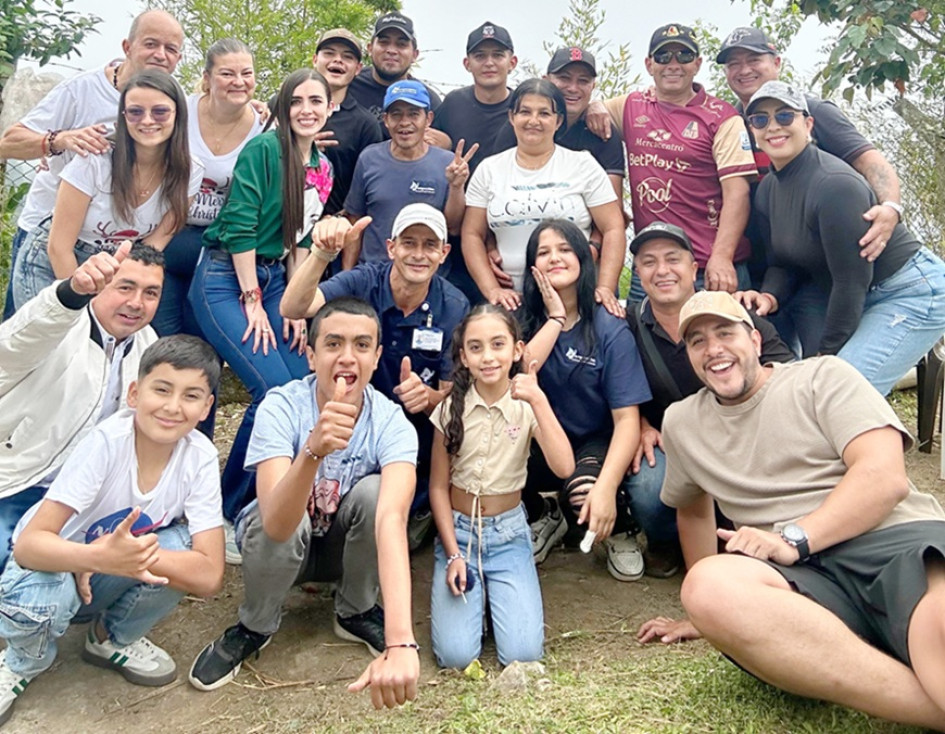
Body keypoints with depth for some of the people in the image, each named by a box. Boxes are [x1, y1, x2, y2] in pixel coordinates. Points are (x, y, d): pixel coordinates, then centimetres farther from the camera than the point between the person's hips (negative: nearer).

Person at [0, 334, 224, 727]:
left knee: (181, 546, -27)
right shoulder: (106, 443, -29)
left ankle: (114, 638, 4)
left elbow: (209, 576, -25)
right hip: (54, 566, -2)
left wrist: (126, 553, -36)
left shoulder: (200, 458, -22)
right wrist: (101, 557, -51)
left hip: (106, 579, 2)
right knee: (33, 600, -34)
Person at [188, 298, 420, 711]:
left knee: (373, 491, -30)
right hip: (283, 544, 0)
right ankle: (254, 627, -1)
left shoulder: (392, 425, -26)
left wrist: (400, 642, -57)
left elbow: (391, 518, -44)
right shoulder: (281, 407, -28)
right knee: (276, 528, -35)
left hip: (349, 547, 1)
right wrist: (314, 450, -62)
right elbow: (277, 524, -41)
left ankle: (355, 612, -3)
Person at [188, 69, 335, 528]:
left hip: (274, 279, 7)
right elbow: (239, 226, -15)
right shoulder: (265, 148, -10)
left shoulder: (322, 168, 11)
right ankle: (228, 511, 1)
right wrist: (252, 301, -14)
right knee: (275, 388, -18)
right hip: (226, 279, -7)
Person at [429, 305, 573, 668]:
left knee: (523, 653, -14)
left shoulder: (527, 406, -7)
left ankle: (495, 594, 14)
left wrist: (538, 400, -29)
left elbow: (563, 467, -23)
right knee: (456, 655, -14)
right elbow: (438, 487, -1)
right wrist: (453, 554, -8)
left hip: (509, 533, 0)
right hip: (458, 530, 0)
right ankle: (471, 588, 14)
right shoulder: (452, 409, -6)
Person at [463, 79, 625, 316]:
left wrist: (605, 288, -11)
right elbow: (472, 235, 7)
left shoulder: (584, 165, 4)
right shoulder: (489, 169, 9)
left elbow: (613, 229, 0)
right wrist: (492, 290, -5)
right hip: (512, 300, 1)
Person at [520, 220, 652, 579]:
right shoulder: (523, 320, -3)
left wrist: (606, 486, -32)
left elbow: (627, 418, -17)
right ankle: (543, 517, 7)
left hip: (596, 444, -3)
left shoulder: (610, 329, -12)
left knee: (584, 492, -35)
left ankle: (621, 530, 4)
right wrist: (555, 319, -18)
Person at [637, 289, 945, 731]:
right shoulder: (680, 422, 22)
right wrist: (709, 609, 30)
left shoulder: (822, 375, 9)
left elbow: (885, 477, -4)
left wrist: (793, 539, -16)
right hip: (806, 576, 5)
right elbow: (693, 509, 34)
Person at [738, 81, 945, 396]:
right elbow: (782, 263, 8)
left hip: (913, 292, -8)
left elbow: (852, 280, -22)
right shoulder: (767, 190, 2)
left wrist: (825, 356, -15)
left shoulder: (834, 183, -24)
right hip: (849, 297, 8)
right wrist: (770, 297, -15)